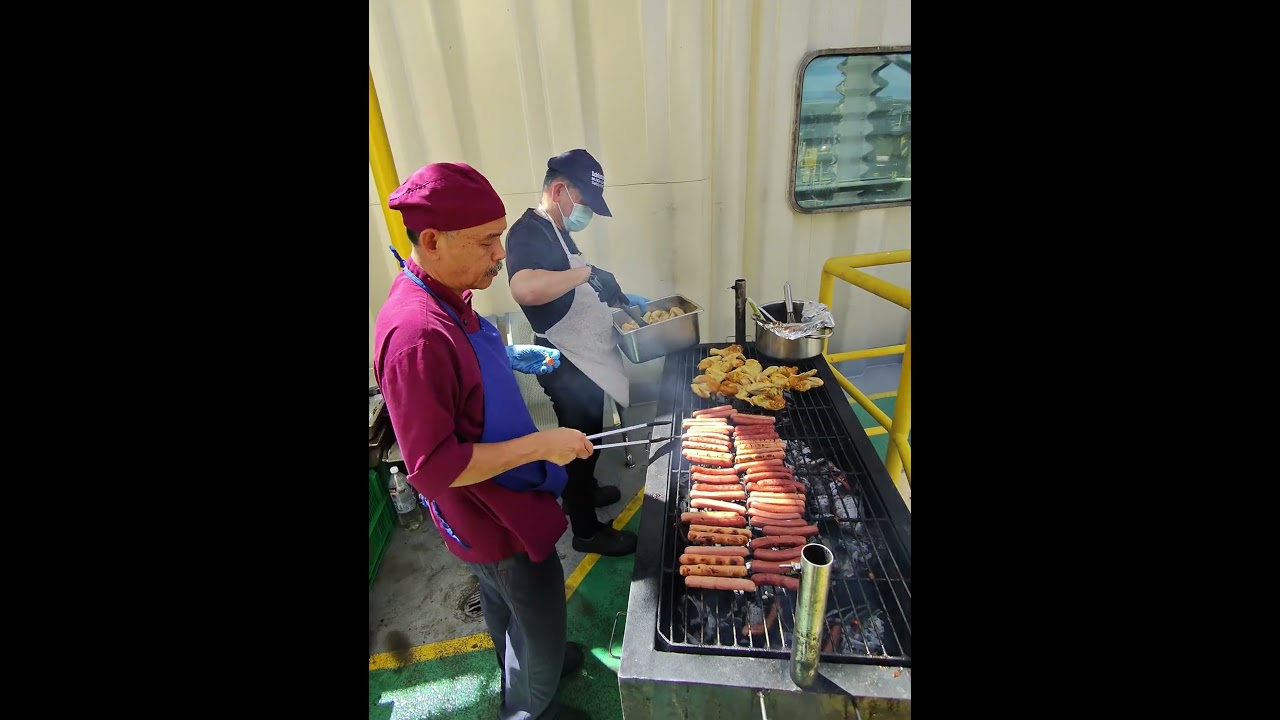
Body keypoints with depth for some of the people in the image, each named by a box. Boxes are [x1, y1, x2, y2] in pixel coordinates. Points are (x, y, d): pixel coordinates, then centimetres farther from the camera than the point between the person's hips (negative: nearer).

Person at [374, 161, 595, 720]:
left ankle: (525, 665, 59)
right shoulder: (417, 334, -34)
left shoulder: (441, 297, -3)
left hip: (494, 505, 9)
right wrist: (542, 445, -28)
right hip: (493, 515, -9)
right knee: (541, 621, 16)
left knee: (503, 601, 32)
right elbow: (433, 467, -31)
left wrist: (512, 357, 5)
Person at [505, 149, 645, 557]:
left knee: (587, 437, 26)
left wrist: (619, 299, 11)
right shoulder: (528, 232, -21)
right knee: (581, 442, 7)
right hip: (566, 365, -10)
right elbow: (524, 288, -43)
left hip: (583, 359, 10)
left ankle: (582, 490, 50)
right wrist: (587, 272, -38)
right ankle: (587, 530, 27)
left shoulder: (556, 231, 11)